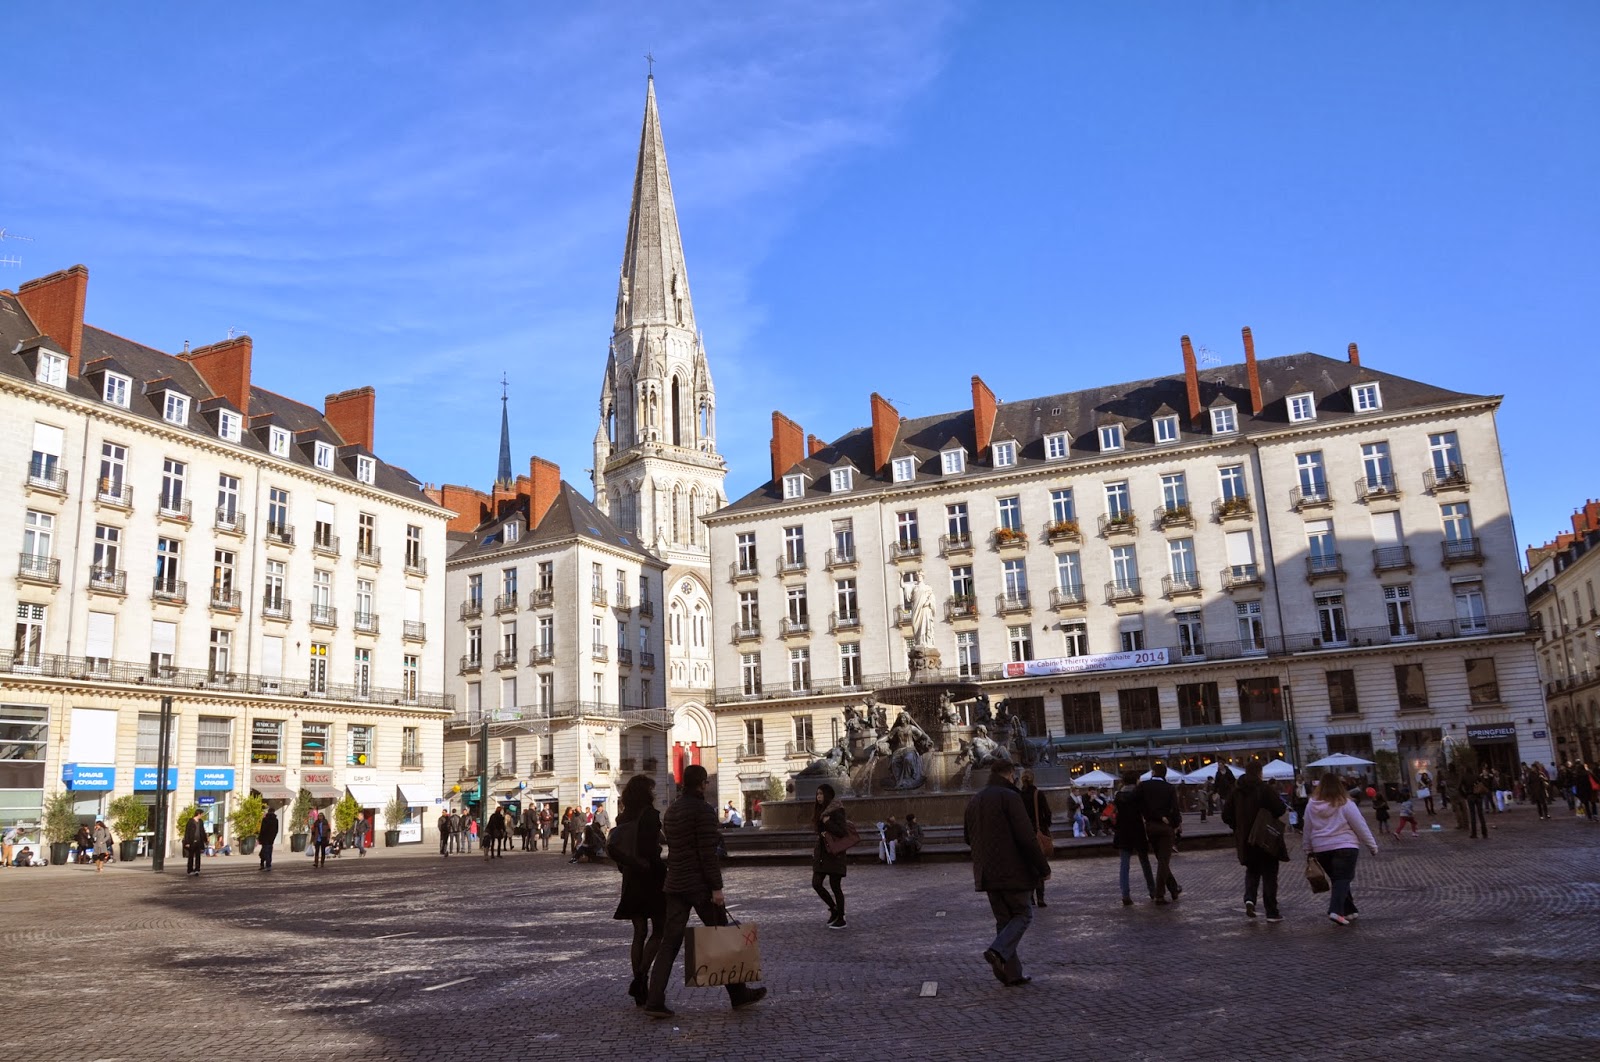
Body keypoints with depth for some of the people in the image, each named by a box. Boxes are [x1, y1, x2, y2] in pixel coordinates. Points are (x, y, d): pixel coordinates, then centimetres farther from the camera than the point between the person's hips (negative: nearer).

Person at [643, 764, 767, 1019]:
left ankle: (654, 1000, -3)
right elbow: (708, 852, -18)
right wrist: (716, 887, -16)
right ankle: (739, 995, 17)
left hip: (674, 884, 7)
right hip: (700, 885, -7)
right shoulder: (703, 810, -13)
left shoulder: (671, 811, 13)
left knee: (669, 943, 5)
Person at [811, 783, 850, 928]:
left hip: (834, 853, -8)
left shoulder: (836, 811, -12)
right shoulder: (820, 810, 12)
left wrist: (827, 823, -21)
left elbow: (842, 832, -19)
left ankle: (841, 919, 12)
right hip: (821, 853, 8)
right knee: (816, 884, 3)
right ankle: (834, 909, 23)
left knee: (835, 886, 0)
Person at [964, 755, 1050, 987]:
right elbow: (1027, 837, -17)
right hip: (1012, 871, -7)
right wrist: (1043, 867, -10)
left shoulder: (974, 800, 11)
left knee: (1004, 918, 14)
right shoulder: (1010, 797, -13)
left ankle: (1012, 973, 11)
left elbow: (968, 837, 19)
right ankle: (998, 950, -14)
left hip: (986, 873, 7)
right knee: (1023, 914, 7)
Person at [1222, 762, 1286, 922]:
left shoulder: (1236, 791, 2)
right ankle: (1272, 913, 10)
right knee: (1269, 874, 7)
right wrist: (1286, 807, 5)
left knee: (1252, 871, 21)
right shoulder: (1264, 789, -14)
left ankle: (1249, 898, -3)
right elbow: (1280, 808, -18)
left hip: (1245, 840, 4)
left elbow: (1226, 816, 4)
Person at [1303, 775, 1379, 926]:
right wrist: (1372, 845, 5)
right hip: (1345, 847, -4)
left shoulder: (1311, 806, 3)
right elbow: (1361, 827, -4)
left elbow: (1307, 831, 10)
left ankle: (1349, 910, 23)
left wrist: (1309, 851, 19)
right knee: (1343, 879, -5)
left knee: (1337, 879, 17)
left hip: (1321, 850, 4)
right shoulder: (1345, 804, -8)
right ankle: (1336, 911, -21)